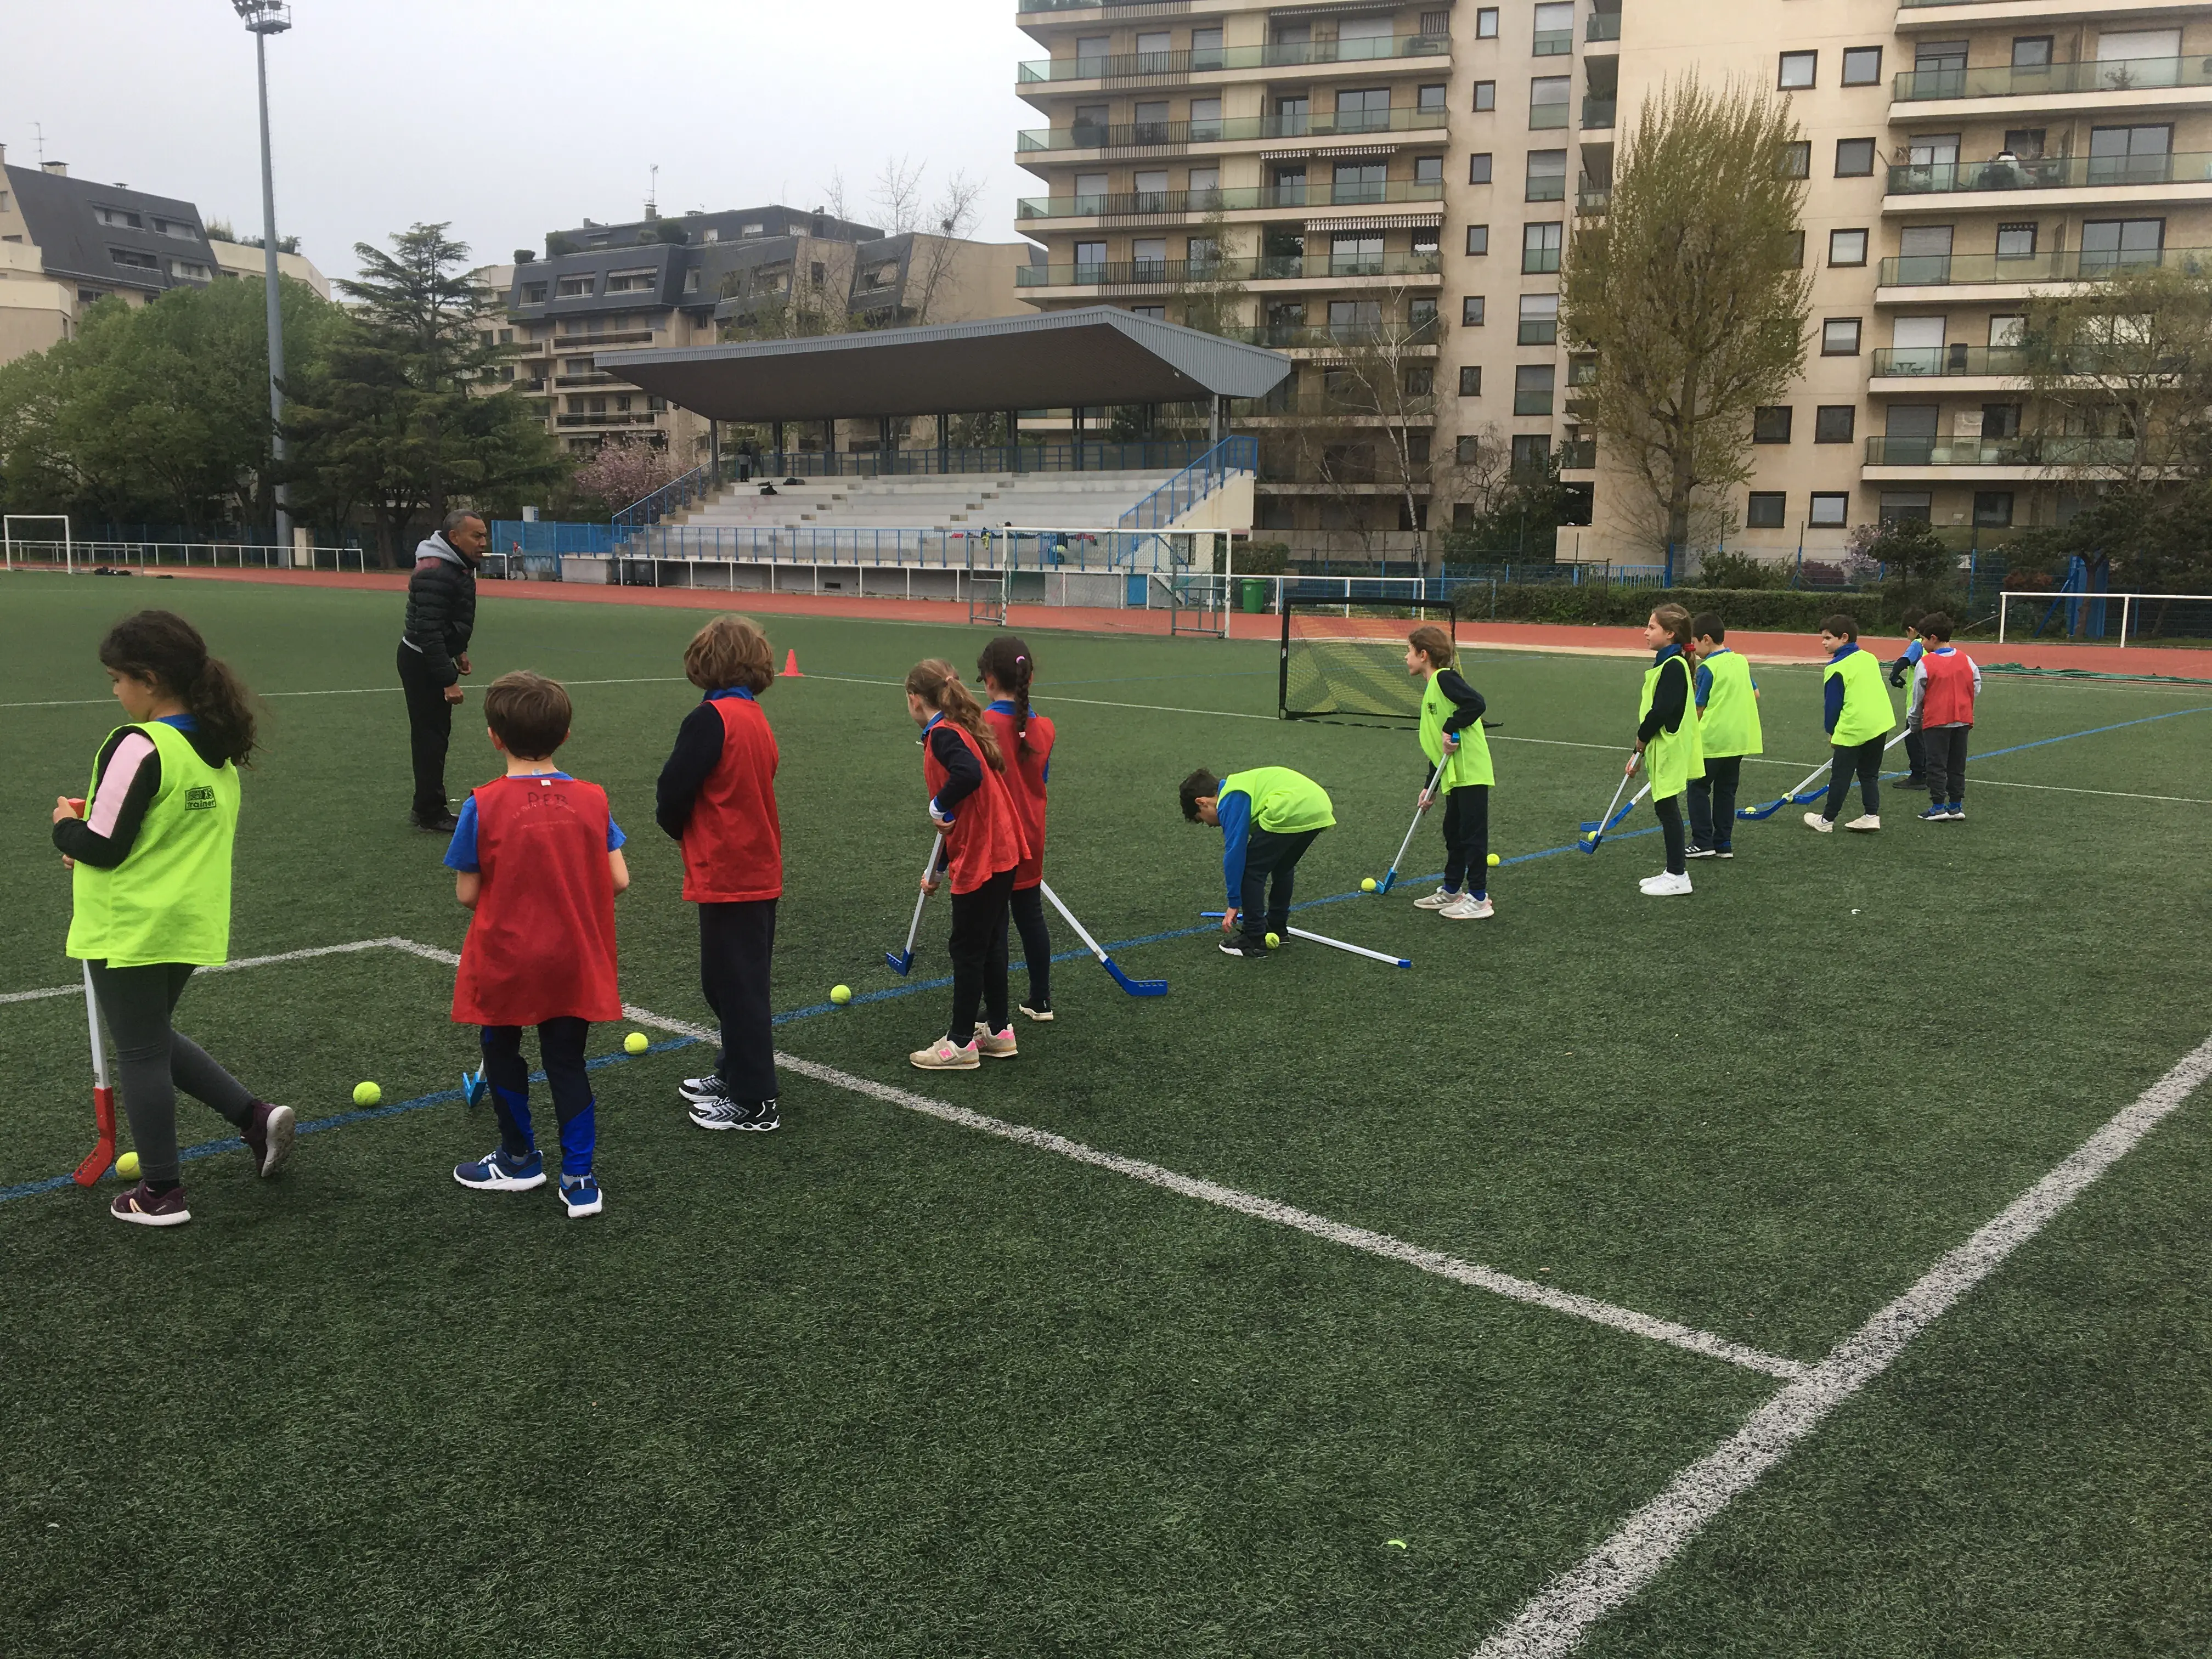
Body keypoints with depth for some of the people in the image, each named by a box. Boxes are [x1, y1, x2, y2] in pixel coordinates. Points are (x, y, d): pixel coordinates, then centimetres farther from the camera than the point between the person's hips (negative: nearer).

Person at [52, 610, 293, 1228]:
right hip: (192, 923, 8)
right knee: (157, 1040, 25)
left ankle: (160, 1194, 16)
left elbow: (100, 848, -20)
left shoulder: (138, 747, -21)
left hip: (130, 930, -8)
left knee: (140, 1054, 6)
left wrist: (66, 825, 2)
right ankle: (255, 1116, 14)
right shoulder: (219, 746, 5)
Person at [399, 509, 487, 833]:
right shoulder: (436, 573, -26)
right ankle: (431, 815, 3)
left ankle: (428, 808, 26)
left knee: (435, 734, 16)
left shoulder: (457, 565, 7)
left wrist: (459, 651, 21)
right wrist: (448, 681, -29)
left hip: (435, 658, 11)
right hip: (422, 662, -11)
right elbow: (428, 632, -29)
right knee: (431, 736, -4)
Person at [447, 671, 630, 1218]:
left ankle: (519, 1161, 35)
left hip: (504, 962, -2)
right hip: (575, 963, 2)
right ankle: (580, 1179, 10)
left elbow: (467, 893, -10)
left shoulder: (484, 806, -15)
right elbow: (618, 880, -6)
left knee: (501, 1052, 19)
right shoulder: (592, 799, -7)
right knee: (566, 1061, 12)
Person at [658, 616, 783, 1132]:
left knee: (735, 986, 0)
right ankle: (735, 1073, 34)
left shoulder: (712, 718, -17)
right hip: (760, 871, 8)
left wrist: (675, 824, 5)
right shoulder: (756, 717, 8)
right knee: (736, 982, 21)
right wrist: (692, 827, 10)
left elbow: (674, 790, -16)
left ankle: (754, 1103, 7)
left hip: (727, 875, -8)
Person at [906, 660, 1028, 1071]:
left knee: (968, 949, 2)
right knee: (991, 944, 17)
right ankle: (999, 1032, 27)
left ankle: (961, 1043, 11)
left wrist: (938, 806, -18)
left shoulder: (943, 734, -13)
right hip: (1002, 851, 9)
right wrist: (939, 869, 29)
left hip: (981, 859, -9)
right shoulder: (963, 730, 16)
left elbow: (969, 774, -36)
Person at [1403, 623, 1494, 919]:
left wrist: (1451, 728, -20)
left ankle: (1479, 899, 5)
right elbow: (1436, 745, 20)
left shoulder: (1445, 678, -11)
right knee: (1453, 831, 18)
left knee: (1472, 833, -3)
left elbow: (1475, 703, -28)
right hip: (1454, 775, 10)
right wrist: (1429, 786, 18)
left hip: (1471, 772, -10)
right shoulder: (1430, 688, 17)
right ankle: (1452, 891, 29)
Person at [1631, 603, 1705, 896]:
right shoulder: (1666, 663, 14)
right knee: (1666, 809, 14)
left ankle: (1678, 876, 2)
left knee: (1667, 808, -4)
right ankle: (1673, 871, 22)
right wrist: (1642, 749, 14)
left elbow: (1662, 710, -24)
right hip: (1662, 750, 10)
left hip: (1670, 751, -10)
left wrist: (1642, 738, -10)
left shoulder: (1674, 665, -17)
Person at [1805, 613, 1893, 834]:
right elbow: (1874, 692, 17)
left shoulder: (1836, 668, -12)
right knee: (1870, 774, 16)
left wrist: (1831, 732, 7)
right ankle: (1872, 815, 10)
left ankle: (1827, 820, 10)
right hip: (1880, 723, 6)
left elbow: (1832, 704, -7)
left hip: (1852, 729, -6)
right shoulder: (1869, 658, 8)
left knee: (1840, 776, 3)